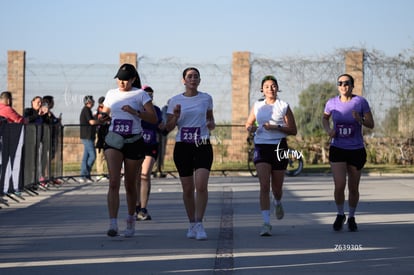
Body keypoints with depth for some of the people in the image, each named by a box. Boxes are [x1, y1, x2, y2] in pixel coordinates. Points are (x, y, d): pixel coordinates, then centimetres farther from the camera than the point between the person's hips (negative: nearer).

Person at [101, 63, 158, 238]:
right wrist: (102, 116, 0)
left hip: (134, 141, -2)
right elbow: (104, 113, 25)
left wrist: (135, 112, -21)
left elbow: (154, 119, -6)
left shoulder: (140, 94, 0)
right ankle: (113, 224, -21)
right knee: (114, 182, -15)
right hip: (113, 141, 2)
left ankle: (131, 219, 30)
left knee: (130, 185, 8)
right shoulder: (111, 94, 11)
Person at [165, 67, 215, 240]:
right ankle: (192, 224, 19)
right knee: (188, 189, 5)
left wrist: (211, 124, -2)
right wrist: (175, 117, -14)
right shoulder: (175, 101, 4)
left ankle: (199, 224, -12)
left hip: (203, 146, -1)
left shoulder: (206, 98, 6)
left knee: (201, 185, -17)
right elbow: (168, 128, 5)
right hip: (182, 147, 1)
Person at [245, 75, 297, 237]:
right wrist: (250, 128, -4)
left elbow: (293, 130, 0)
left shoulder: (284, 106, 3)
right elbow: (248, 124, 21)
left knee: (277, 187, 9)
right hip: (261, 147, 1)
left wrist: (276, 127, -15)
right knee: (264, 186, -13)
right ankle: (266, 223, -16)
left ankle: (277, 203, 47)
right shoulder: (257, 106, 10)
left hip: (279, 147, -1)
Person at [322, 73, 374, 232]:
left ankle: (351, 217, 30)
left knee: (353, 188, 8)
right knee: (339, 186, -12)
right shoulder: (332, 103, -2)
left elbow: (371, 125, -4)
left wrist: (360, 119, -24)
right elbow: (325, 118, 17)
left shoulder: (360, 102, -7)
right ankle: (340, 215, 13)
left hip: (356, 149, 0)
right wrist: (328, 129, -3)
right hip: (337, 149, 0)